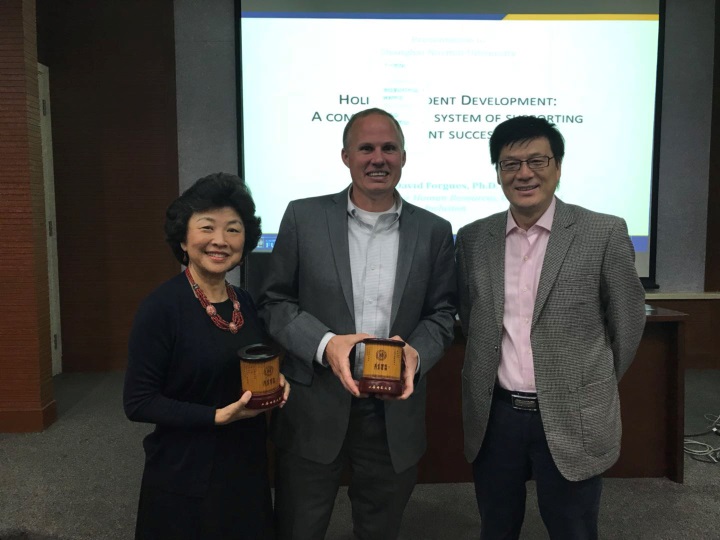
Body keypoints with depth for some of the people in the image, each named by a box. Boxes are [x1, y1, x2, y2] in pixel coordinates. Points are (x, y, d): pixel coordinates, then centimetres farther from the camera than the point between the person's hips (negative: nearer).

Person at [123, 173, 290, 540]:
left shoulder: (245, 303, 1)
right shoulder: (161, 307, -18)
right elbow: (138, 402, -16)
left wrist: (274, 382, -7)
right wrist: (218, 416, -23)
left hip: (247, 467, 6)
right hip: (185, 477, -6)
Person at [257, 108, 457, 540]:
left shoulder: (434, 231, 1)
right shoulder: (305, 217, -4)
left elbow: (442, 313, 6)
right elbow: (275, 301, -2)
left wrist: (417, 352, -15)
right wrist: (325, 343, -19)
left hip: (395, 414, 2)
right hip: (314, 410, -1)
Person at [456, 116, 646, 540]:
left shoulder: (604, 233, -7)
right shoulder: (473, 238, 2)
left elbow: (627, 320, 2)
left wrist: (594, 389, 10)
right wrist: (491, 377, 12)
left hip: (572, 421, -3)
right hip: (493, 417, 3)